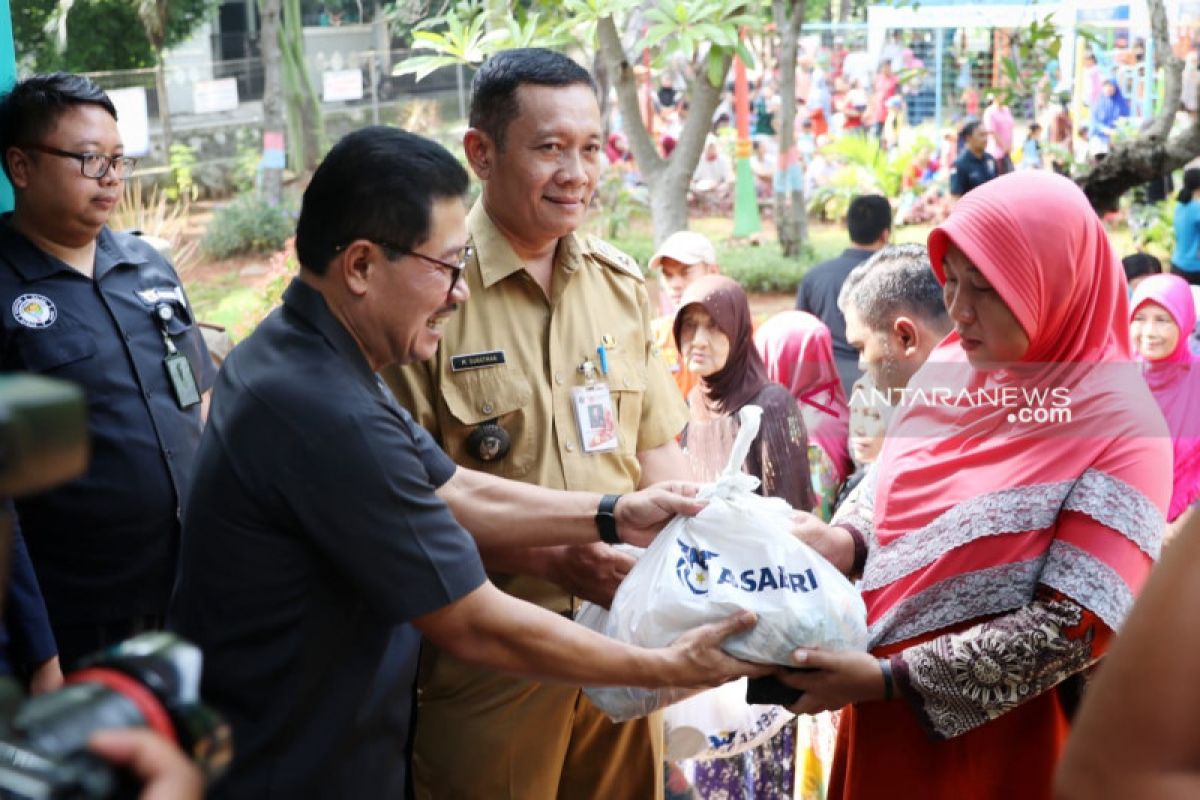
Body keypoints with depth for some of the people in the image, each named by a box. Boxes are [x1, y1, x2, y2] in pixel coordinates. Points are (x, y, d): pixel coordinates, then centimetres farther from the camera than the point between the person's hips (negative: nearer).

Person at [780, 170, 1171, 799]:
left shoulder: (1118, 427, -16)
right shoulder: (948, 368, 1)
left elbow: (1077, 627, -20)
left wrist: (888, 678, -22)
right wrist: (845, 542, -9)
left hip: (997, 743, -5)